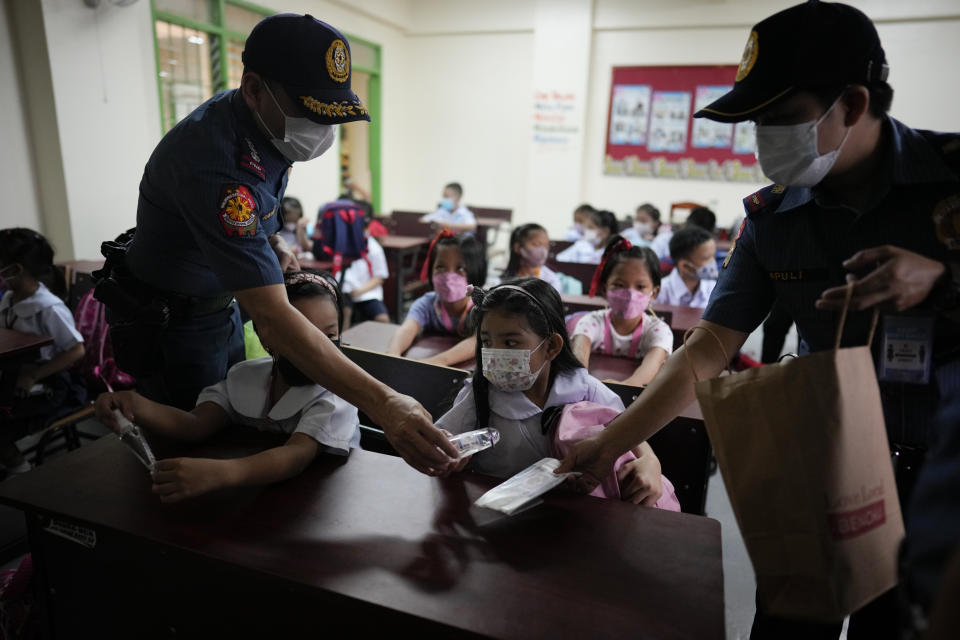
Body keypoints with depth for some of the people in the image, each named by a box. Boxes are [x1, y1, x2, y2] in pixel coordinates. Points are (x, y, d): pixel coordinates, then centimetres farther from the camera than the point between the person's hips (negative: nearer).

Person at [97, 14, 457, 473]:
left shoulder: (268, 123, -10)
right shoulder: (215, 162, -38)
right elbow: (272, 320, -44)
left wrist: (274, 245, -7)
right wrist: (381, 403, -50)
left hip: (221, 303, 8)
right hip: (167, 322, -8)